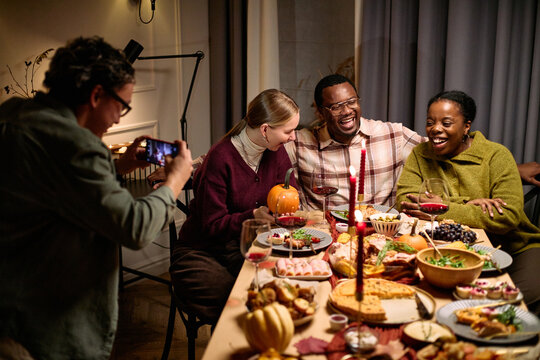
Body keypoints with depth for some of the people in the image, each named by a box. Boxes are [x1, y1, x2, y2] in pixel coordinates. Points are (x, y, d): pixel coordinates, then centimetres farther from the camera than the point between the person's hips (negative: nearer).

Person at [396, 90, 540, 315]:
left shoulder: (497, 155, -4)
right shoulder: (420, 155, 5)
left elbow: (508, 216, -17)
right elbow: (404, 200, -10)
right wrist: (468, 204, -18)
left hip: (513, 248, -1)